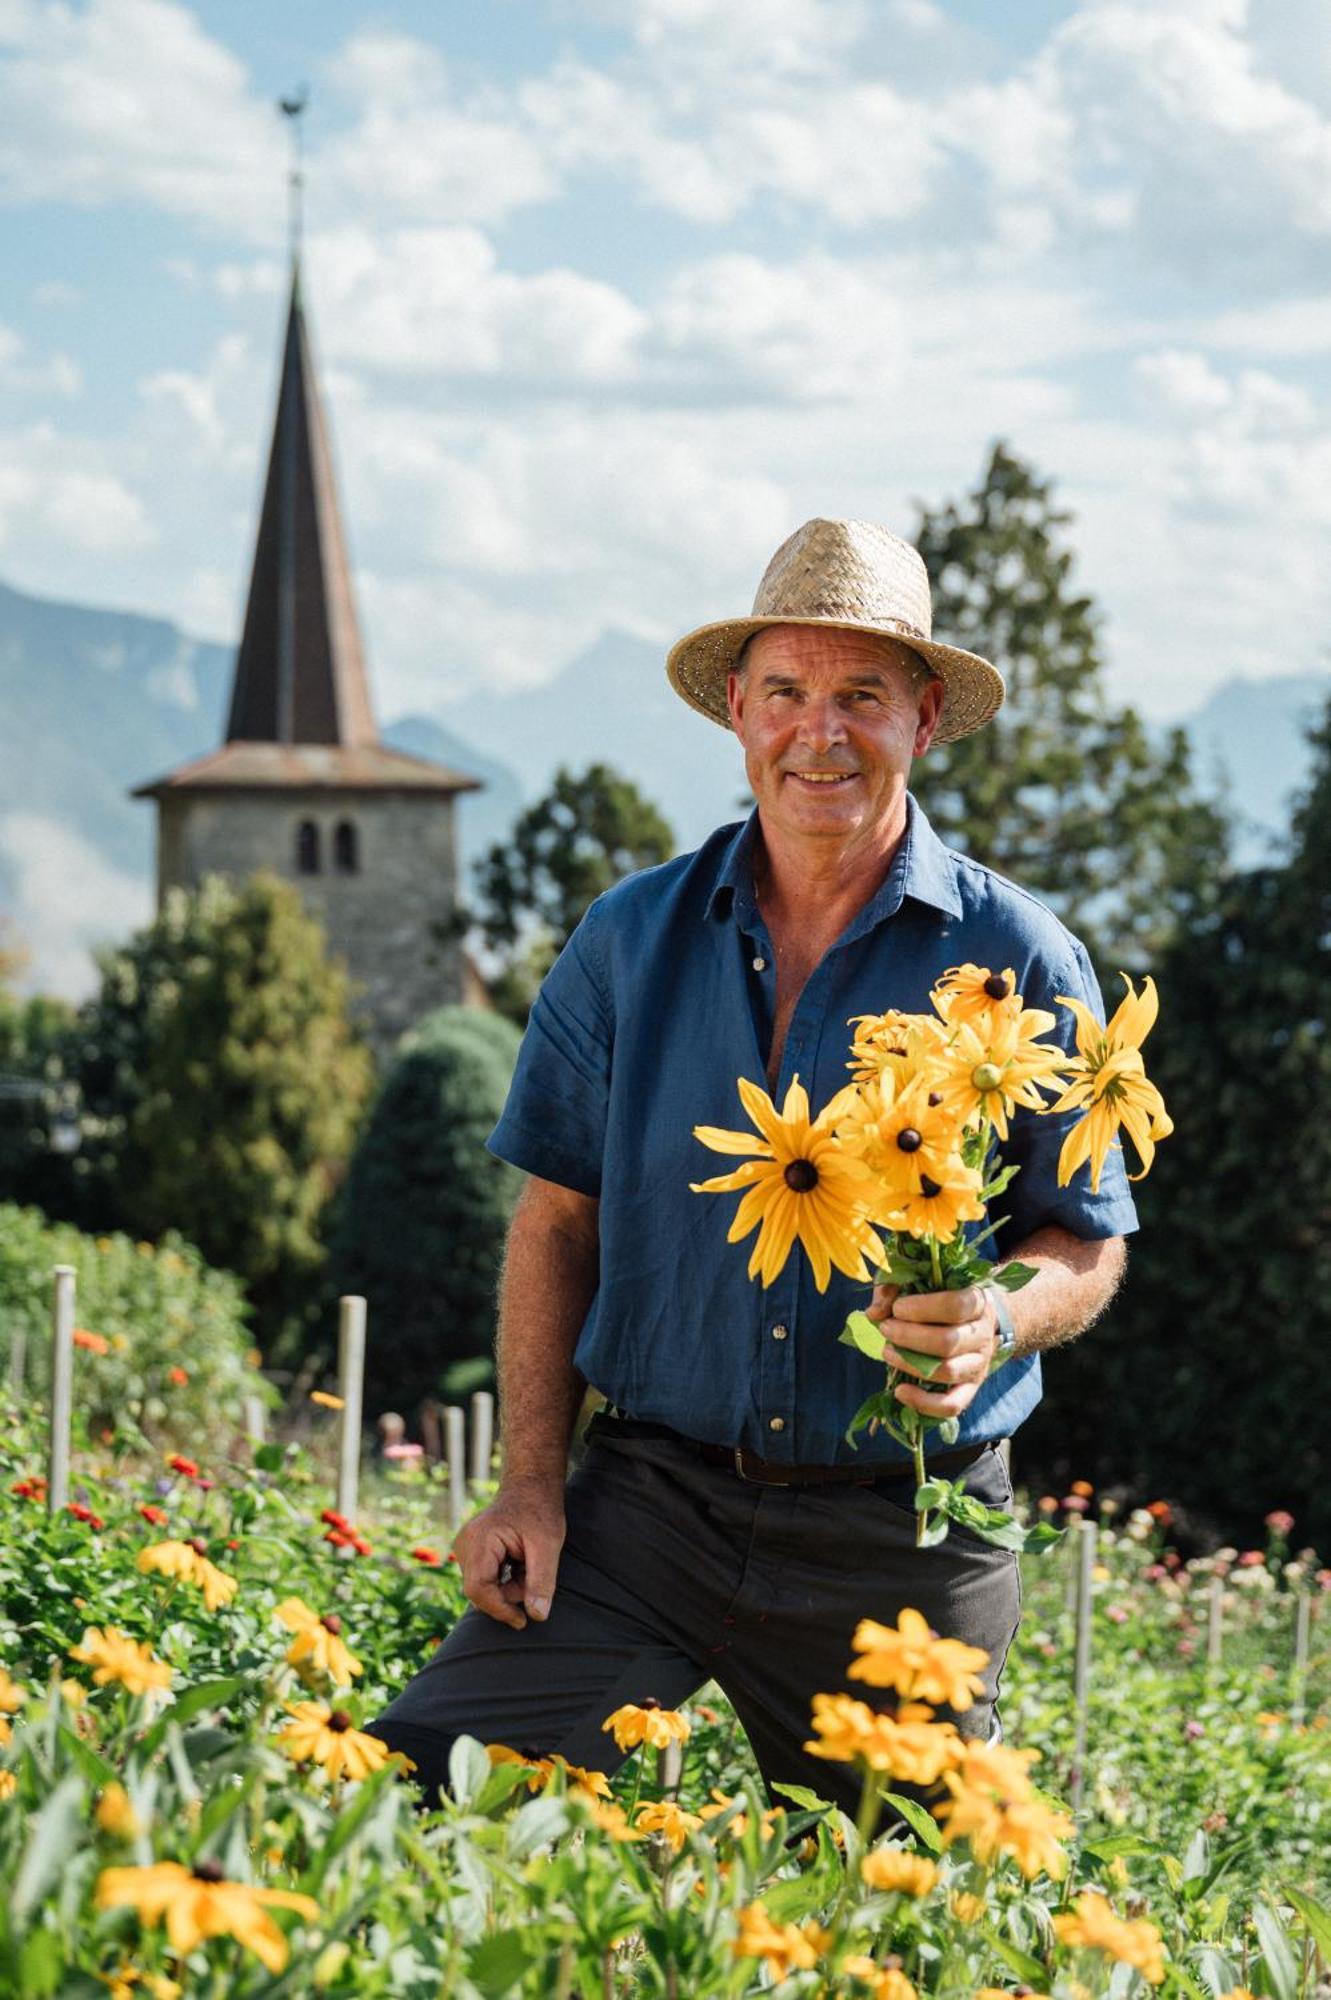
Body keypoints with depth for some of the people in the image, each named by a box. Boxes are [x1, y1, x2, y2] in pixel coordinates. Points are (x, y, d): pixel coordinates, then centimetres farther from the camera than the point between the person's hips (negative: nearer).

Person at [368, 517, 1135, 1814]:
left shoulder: (1019, 962, -1)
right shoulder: (632, 940, 4)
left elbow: (1085, 1244, 6)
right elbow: (557, 1225, 10)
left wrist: (996, 1321, -18)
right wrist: (530, 1481, 0)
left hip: (904, 1545, -1)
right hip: (653, 1499, 1)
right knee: (418, 1782, -17)